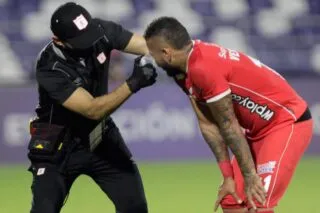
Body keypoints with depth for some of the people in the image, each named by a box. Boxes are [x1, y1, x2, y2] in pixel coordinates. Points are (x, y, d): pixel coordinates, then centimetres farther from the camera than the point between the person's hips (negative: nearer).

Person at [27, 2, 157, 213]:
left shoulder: (101, 31, -17)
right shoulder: (50, 69, -30)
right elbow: (93, 110, -34)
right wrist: (133, 84, -45)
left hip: (101, 138, 5)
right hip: (59, 148, -5)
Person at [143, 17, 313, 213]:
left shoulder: (203, 68, -27)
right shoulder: (186, 70, 2)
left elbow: (229, 126, -21)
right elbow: (208, 125, 3)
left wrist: (250, 176, -14)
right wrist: (228, 176, 2)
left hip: (288, 122, -10)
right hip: (260, 129, 10)